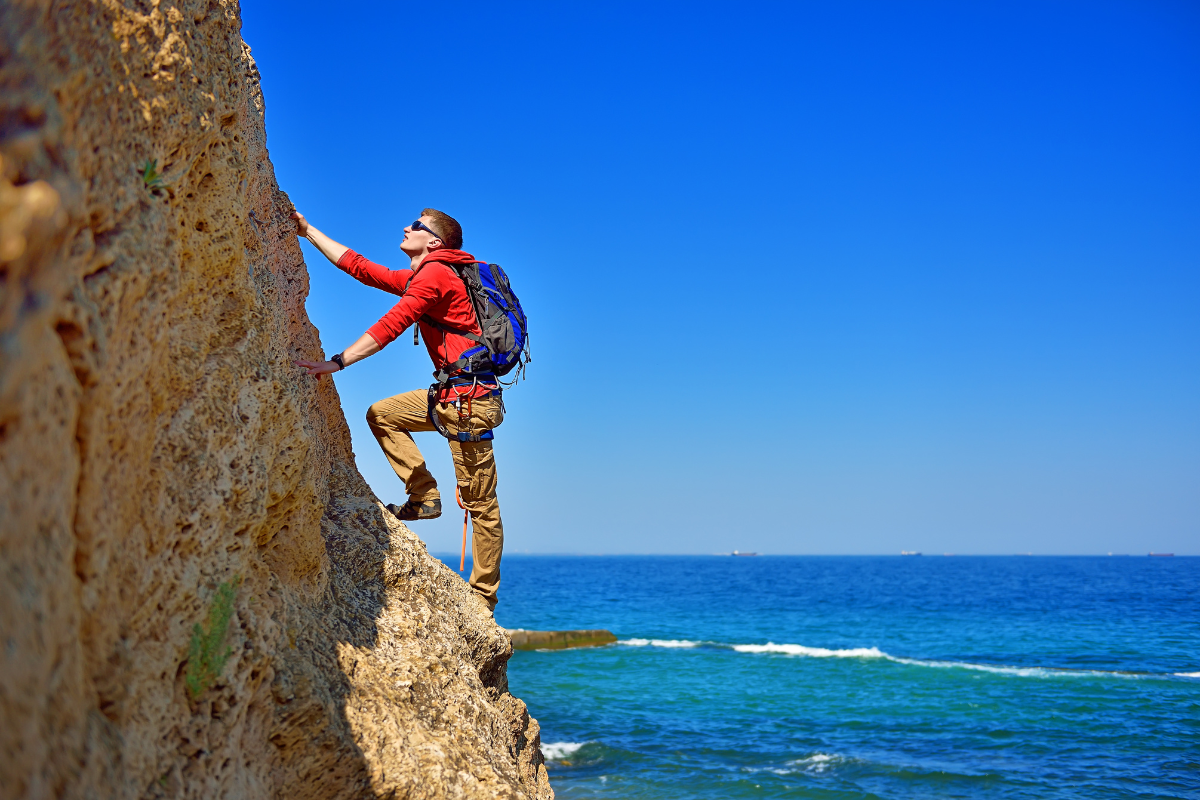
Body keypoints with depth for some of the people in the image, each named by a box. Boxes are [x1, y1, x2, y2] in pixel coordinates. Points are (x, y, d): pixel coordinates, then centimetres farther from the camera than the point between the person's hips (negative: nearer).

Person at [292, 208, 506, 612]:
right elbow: (360, 267, 23)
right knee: (381, 414, 17)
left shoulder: (434, 274, -11)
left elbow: (390, 326, -20)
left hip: (470, 397, -10)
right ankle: (425, 496, 9)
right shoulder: (417, 277, 20)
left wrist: (336, 363, -23)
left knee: (480, 502, -4)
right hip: (451, 394, 10)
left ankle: (482, 598, 2)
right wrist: (307, 230, 24)